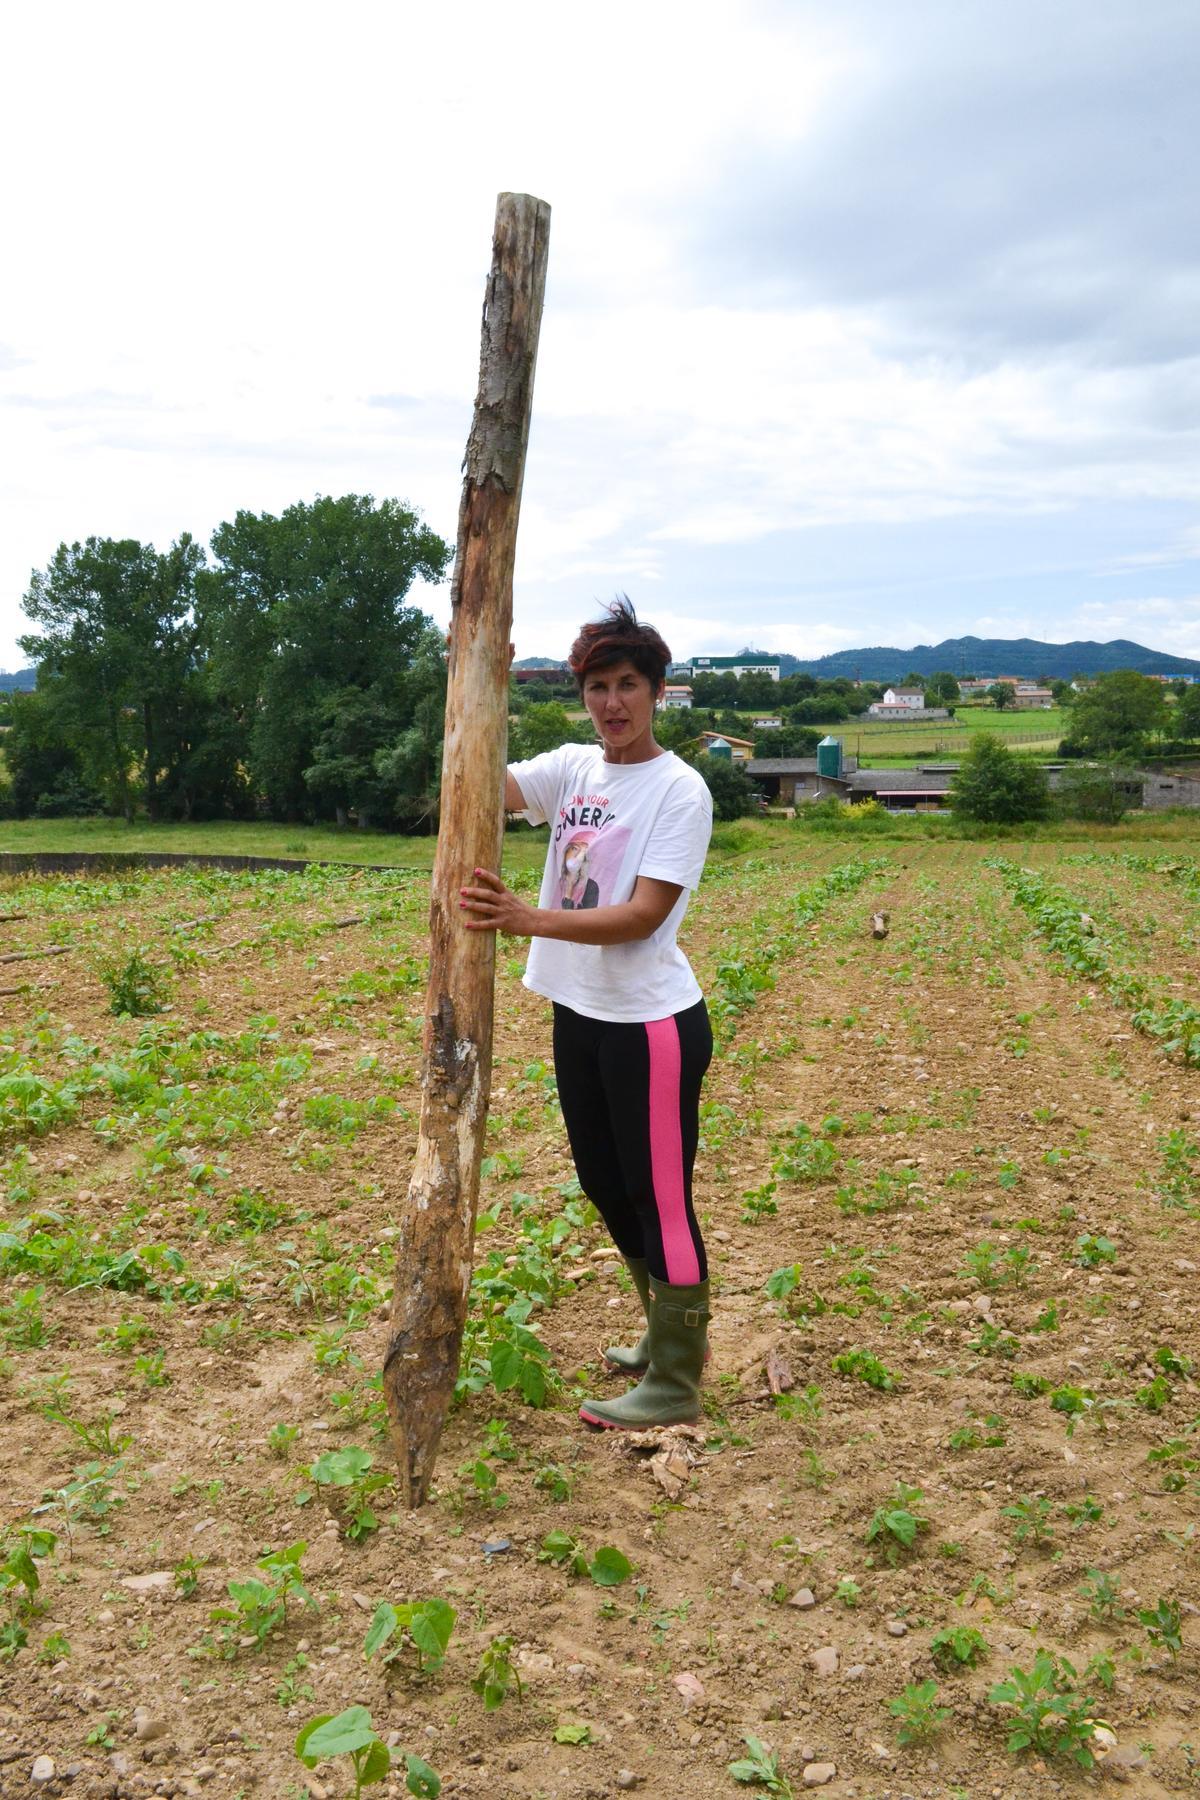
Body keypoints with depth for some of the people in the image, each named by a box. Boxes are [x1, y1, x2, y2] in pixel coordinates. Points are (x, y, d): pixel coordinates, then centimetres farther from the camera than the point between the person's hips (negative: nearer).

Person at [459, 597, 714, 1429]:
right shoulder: (572, 767, 6)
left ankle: (675, 1385, 17)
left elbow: (642, 916, -21)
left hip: (652, 1023, -8)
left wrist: (527, 919, -31)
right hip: (579, 1014, 8)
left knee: (661, 1198, 2)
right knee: (606, 1185, 20)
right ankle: (672, 1332, 40)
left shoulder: (680, 790, -14)